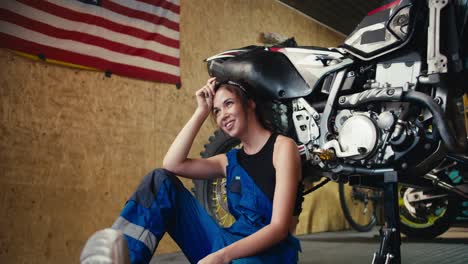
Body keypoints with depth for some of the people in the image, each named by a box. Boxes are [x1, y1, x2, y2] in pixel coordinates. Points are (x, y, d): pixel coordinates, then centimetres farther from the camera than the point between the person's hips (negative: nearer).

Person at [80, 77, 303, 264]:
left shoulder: (282, 146, -4)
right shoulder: (231, 160, 16)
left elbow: (279, 227, -15)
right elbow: (172, 164, 1)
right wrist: (201, 112, 4)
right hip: (228, 246, 6)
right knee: (160, 181, -5)